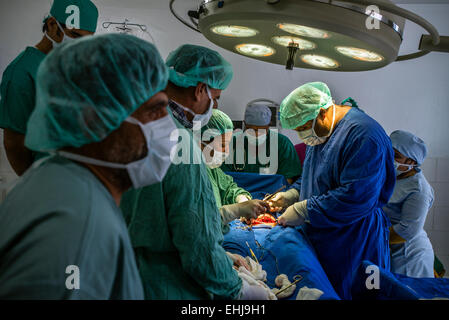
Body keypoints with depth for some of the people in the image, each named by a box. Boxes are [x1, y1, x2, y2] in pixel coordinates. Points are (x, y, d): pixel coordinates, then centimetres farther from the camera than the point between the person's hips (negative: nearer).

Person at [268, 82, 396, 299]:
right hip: (320, 241, 9)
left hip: (353, 247, -9)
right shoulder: (321, 132, 10)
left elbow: (356, 198, -28)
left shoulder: (363, 135, -22)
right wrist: (290, 197, 5)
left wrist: (302, 211, -22)